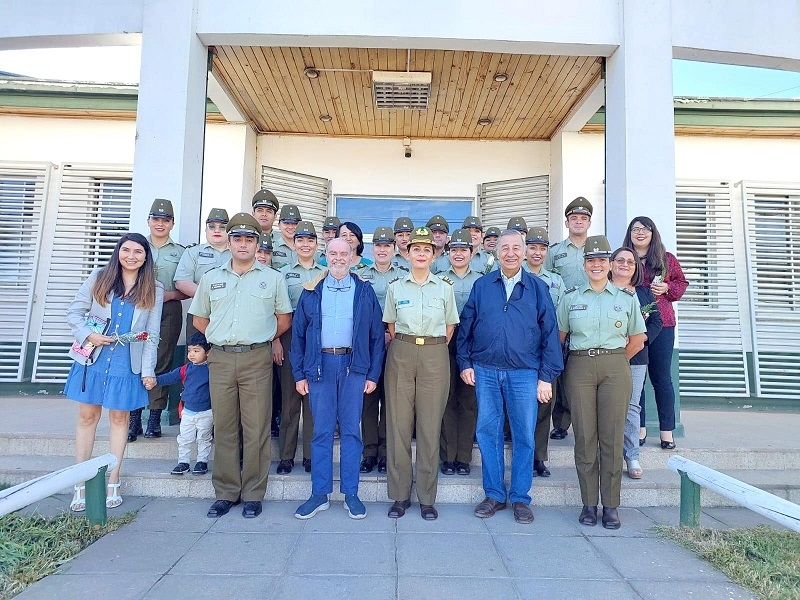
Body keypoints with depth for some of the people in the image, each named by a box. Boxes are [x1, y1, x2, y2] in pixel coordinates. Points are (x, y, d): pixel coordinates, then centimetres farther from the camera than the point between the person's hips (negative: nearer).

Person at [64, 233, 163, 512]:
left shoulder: (154, 290, 2)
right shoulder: (99, 278, 3)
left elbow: (152, 334, 1)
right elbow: (74, 311, 4)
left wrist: (148, 369, -2)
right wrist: (88, 335, -14)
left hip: (127, 365, 0)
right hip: (93, 359, 1)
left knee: (119, 417, 8)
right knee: (87, 416, 6)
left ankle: (113, 482, 19)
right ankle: (80, 485, 17)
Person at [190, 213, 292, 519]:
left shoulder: (273, 278, 7)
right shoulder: (211, 278, 13)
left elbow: (284, 319, 11)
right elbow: (199, 319, 18)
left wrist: (260, 339, 8)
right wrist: (222, 339, 12)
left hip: (256, 359, -2)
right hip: (220, 359, 3)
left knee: (256, 429, 0)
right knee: (223, 428, 8)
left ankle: (253, 494, 12)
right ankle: (225, 493, 20)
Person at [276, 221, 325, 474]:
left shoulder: (326, 274, 12)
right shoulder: (284, 273, 9)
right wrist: (276, 340, -7)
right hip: (291, 336, -1)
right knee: (290, 395, 1)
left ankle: (311, 454, 13)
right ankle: (286, 455, 11)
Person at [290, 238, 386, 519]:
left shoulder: (365, 291, 6)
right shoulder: (311, 291, 8)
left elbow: (377, 335, 5)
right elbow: (298, 333, 8)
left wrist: (373, 374, -1)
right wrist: (299, 374, 2)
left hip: (353, 365, -1)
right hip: (320, 365, 1)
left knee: (351, 430, 5)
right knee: (321, 431, 6)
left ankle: (351, 494, 16)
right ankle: (319, 494, 16)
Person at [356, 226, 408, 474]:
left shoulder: (405, 276, 7)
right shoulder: (360, 275, 9)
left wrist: (392, 335, -9)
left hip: (395, 344, 0)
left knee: (390, 397, 3)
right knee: (368, 397, 3)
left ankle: (385, 451, 13)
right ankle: (370, 451, 13)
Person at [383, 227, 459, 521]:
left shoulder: (445, 289, 6)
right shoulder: (395, 287, 7)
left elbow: (450, 327, 12)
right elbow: (391, 326, 13)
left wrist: (432, 348, 7)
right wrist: (404, 349, 7)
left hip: (434, 356, 0)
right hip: (401, 355, 1)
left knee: (430, 426, 2)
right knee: (398, 423, 1)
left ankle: (427, 498, 14)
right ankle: (400, 495, 14)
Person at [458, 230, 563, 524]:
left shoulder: (537, 288, 4)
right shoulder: (482, 285, 8)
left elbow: (550, 332, 2)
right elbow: (465, 326, 9)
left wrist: (547, 376, -2)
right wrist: (465, 363, 2)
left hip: (525, 373, -1)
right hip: (485, 370, 1)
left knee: (524, 436, 4)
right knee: (487, 432, 6)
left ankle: (520, 498, 19)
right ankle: (494, 494, 21)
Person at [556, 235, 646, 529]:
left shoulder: (627, 297, 8)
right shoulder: (570, 297, 7)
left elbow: (637, 341, 13)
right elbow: (559, 337, 8)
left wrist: (613, 360, 9)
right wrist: (586, 360, 5)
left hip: (615, 369, 0)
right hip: (579, 368, 0)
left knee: (612, 436, 1)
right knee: (584, 436, 2)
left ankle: (611, 505, 13)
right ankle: (589, 503, 13)